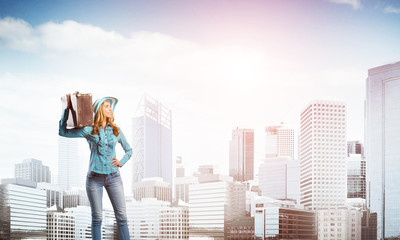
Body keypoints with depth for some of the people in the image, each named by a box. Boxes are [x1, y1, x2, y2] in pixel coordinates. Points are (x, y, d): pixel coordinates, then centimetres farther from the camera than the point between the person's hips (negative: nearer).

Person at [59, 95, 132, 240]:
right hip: (94, 178, -2)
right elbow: (62, 131, 1)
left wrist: (121, 162, 3)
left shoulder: (116, 131, 8)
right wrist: (67, 109, -1)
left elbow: (129, 151, 21)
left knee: (122, 216, -3)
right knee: (97, 217, 2)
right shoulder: (89, 131, 0)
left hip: (113, 177, 2)